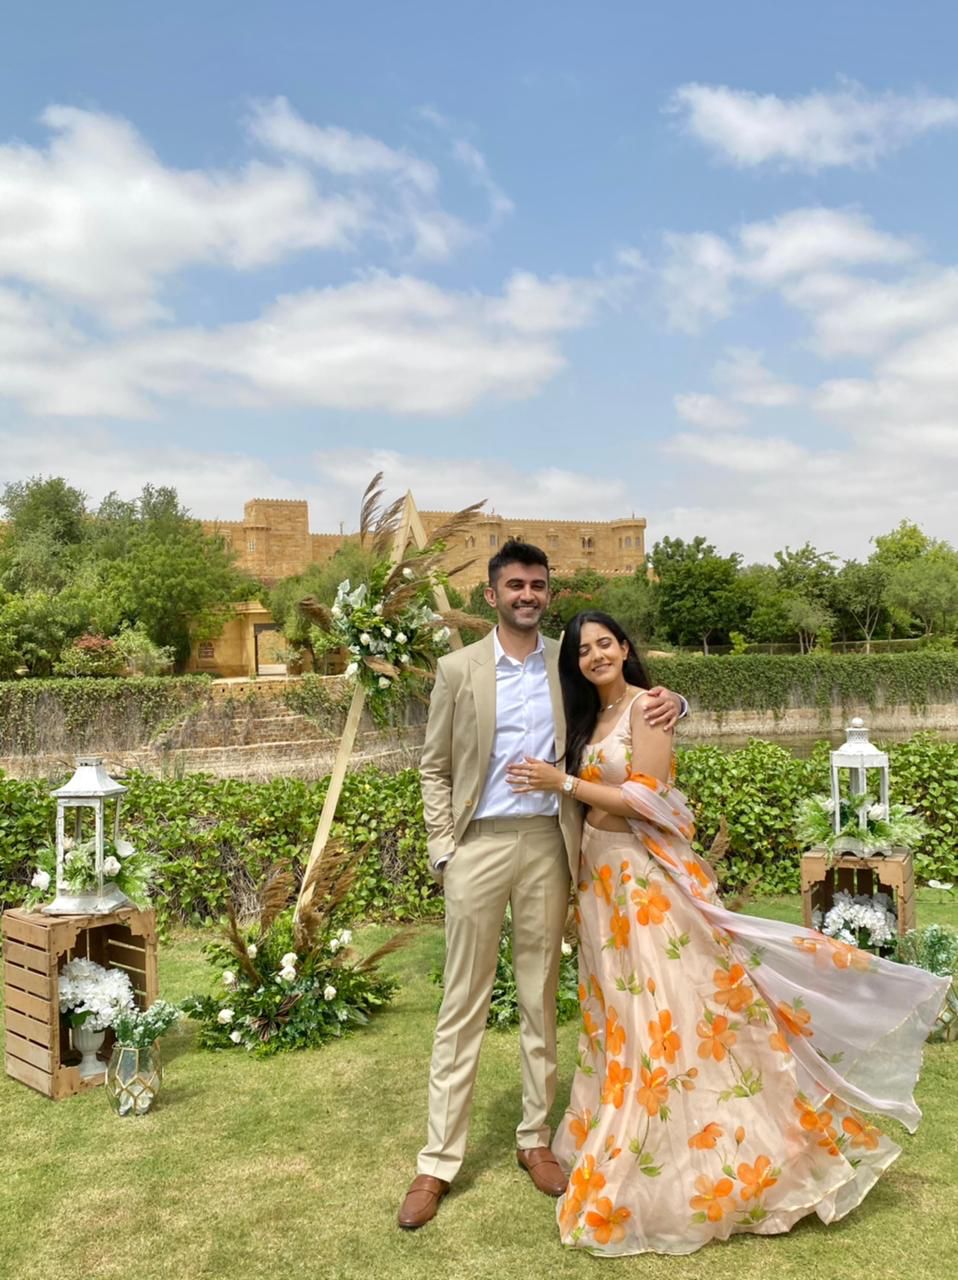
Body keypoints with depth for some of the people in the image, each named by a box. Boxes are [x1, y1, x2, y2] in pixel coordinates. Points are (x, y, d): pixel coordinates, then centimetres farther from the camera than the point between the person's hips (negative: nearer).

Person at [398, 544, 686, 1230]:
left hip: (548, 844, 2)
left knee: (540, 998, 12)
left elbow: (630, 703, 16)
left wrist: (669, 699, -8)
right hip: (480, 844, -2)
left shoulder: (570, 663, 6)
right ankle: (439, 1160, 11)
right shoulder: (460, 669, 1)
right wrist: (443, 850, -4)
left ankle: (536, 1138, 26)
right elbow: (435, 769, 4)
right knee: (463, 1004, 3)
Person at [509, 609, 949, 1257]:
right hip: (602, 879, 8)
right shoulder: (588, 719, 13)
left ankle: (700, 1169, 10)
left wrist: (564, 783, -17)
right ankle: (637, 1158, 27)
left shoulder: (646, 705, -10)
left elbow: (646, 799, -18)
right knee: (618, 1016, 14)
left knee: (668, 1013, -3)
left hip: (648, 876, -8)